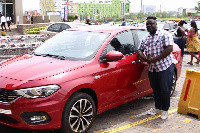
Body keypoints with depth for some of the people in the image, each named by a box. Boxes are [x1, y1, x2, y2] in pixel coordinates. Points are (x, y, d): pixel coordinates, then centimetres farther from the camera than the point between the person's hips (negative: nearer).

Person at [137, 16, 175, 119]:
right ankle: (157, 108, 29)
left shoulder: (164, 34, -6)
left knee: (165, 90, 1)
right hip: (151, 68, 6)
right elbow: (139, 50, 15)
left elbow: (169, 49, -16)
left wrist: (156, 59, -20)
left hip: (165, 66, -6)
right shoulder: (145, 38, 14)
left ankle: (165, 110, 16)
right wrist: (144, 58, -8)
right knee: (155, 89, 14)